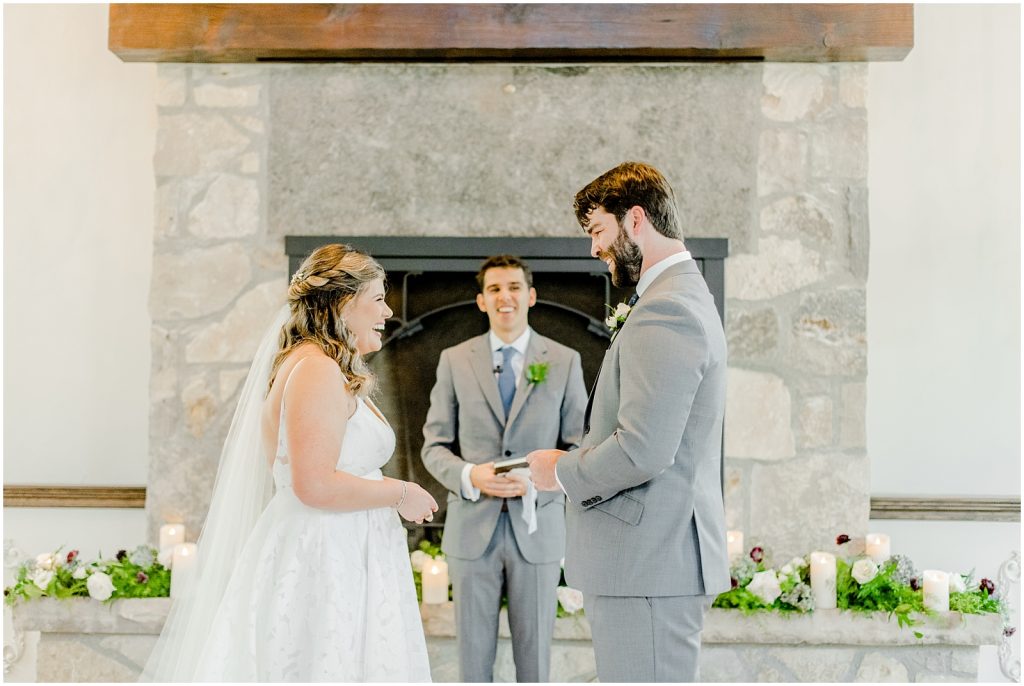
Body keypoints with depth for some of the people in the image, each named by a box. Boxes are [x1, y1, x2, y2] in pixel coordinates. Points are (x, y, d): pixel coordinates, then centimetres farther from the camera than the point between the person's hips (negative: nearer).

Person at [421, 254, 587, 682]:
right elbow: (434, 446, 5)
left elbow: (578, 447, 3)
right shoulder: (454, 361, 5)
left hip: (537, 529, 0)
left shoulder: (565, 361, 3)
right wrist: (469, 476, -15)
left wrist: (536, 479, -15)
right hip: (472, 529, 1)